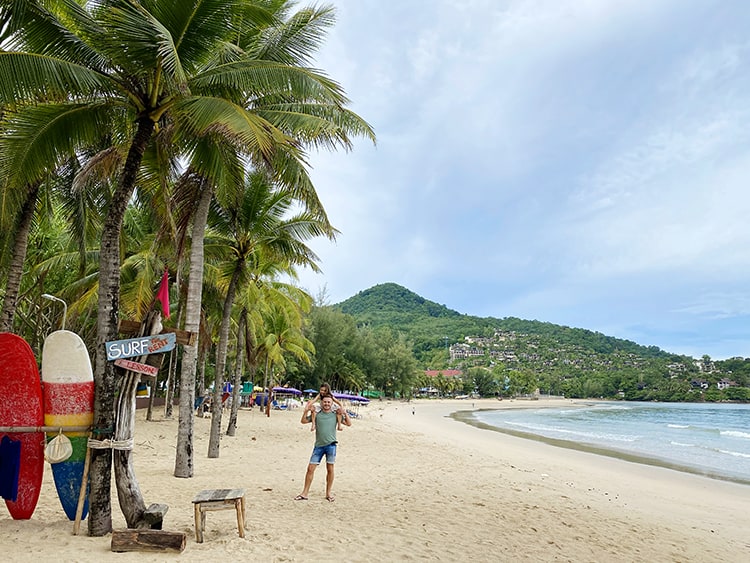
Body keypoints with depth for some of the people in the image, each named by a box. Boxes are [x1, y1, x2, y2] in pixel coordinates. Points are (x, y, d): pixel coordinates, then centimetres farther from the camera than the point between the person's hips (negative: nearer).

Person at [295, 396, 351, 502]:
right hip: (319, 445, 1)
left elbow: (349, 423, 6)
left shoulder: (336, 415, 7)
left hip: (331, 445, -1)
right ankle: (304, 493, 9)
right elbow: (303, 421, 4)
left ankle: (328, 493, 18)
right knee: (310, 468, 0)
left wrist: (345, 413, -7)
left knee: (330, 469, 5)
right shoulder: (316, 415, 8)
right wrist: (306, 411, -9)